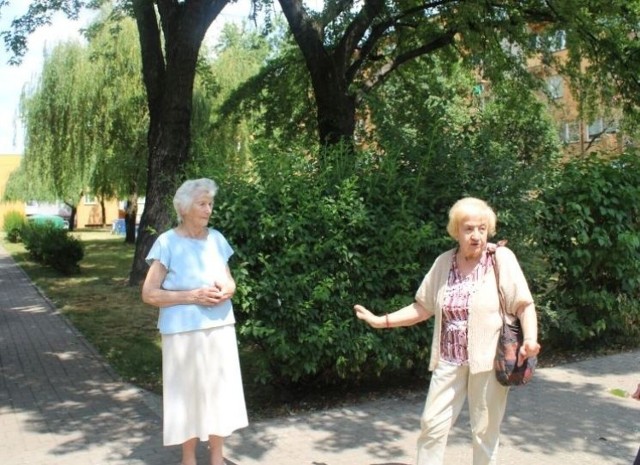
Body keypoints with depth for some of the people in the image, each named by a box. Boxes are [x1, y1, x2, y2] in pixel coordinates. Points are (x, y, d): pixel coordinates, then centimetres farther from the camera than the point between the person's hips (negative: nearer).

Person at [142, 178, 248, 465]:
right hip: (184, 331, -4)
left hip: (219, 328, 5)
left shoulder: (216, 239, 5)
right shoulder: (167, 243, -9)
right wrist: (193, 296, -19)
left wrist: (227, 290, -8)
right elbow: (149, 294, -11)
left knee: (219, 391, 11)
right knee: (188, 393, 6)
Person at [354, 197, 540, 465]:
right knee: (432, 425, 6)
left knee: (485, 432, 9)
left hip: (488, 360, -3)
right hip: (449, 361, 4)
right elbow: (423, 308, 9)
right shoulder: (444, 262, 3)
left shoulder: (502, 258, -8)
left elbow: (524, 305, -10)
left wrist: (530, 340, -27)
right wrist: (381, 321, 4)